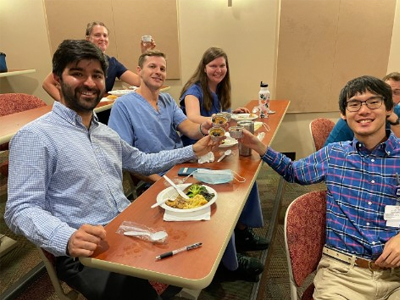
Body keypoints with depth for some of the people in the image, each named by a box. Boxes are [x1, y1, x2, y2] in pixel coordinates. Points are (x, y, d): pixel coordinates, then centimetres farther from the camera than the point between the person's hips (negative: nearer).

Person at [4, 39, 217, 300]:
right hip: (86, 251, -6)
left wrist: (193, 150, 17)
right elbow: (21, 209, -15)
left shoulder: (106, 132, 15)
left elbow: (142, 162, 25)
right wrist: (67, 238, -35)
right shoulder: (35, 136, -10)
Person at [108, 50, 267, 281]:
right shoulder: (123, 105, -9)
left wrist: (203, 128, -28)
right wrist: (160, 182, -23)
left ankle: (242, 229, 20)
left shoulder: (168, 101, 11)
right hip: (158, 179, -7)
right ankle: (232, 262, -1)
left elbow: (190, 129, -3)